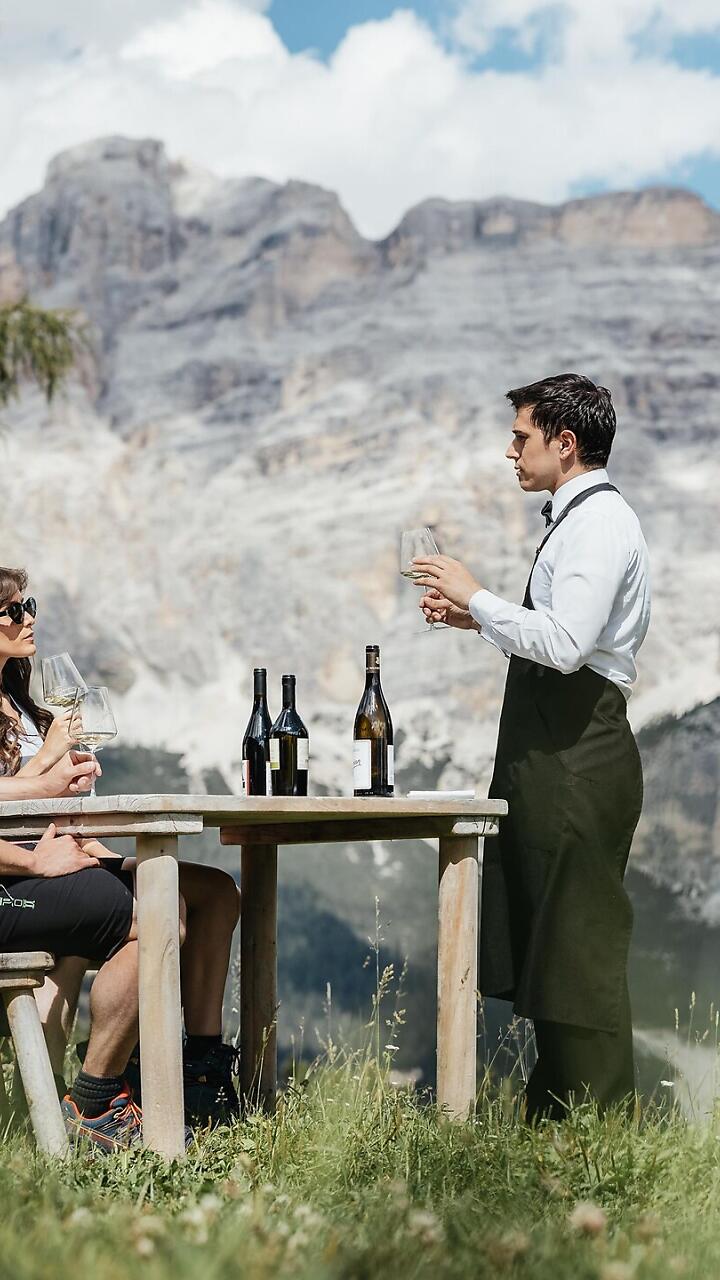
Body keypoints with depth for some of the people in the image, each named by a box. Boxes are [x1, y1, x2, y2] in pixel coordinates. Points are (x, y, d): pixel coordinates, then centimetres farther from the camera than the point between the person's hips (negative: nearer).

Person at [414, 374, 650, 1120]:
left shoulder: (598, 523, -14)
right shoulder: (577, 519, 18)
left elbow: (564, 644, -26)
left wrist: (479, 598, -16)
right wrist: (476, 617, 13)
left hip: (578, 757, -11)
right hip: (554, 750, 11)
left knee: (578, 942, -5)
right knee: (538, 937, 15)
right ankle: (556, 1110, 25)